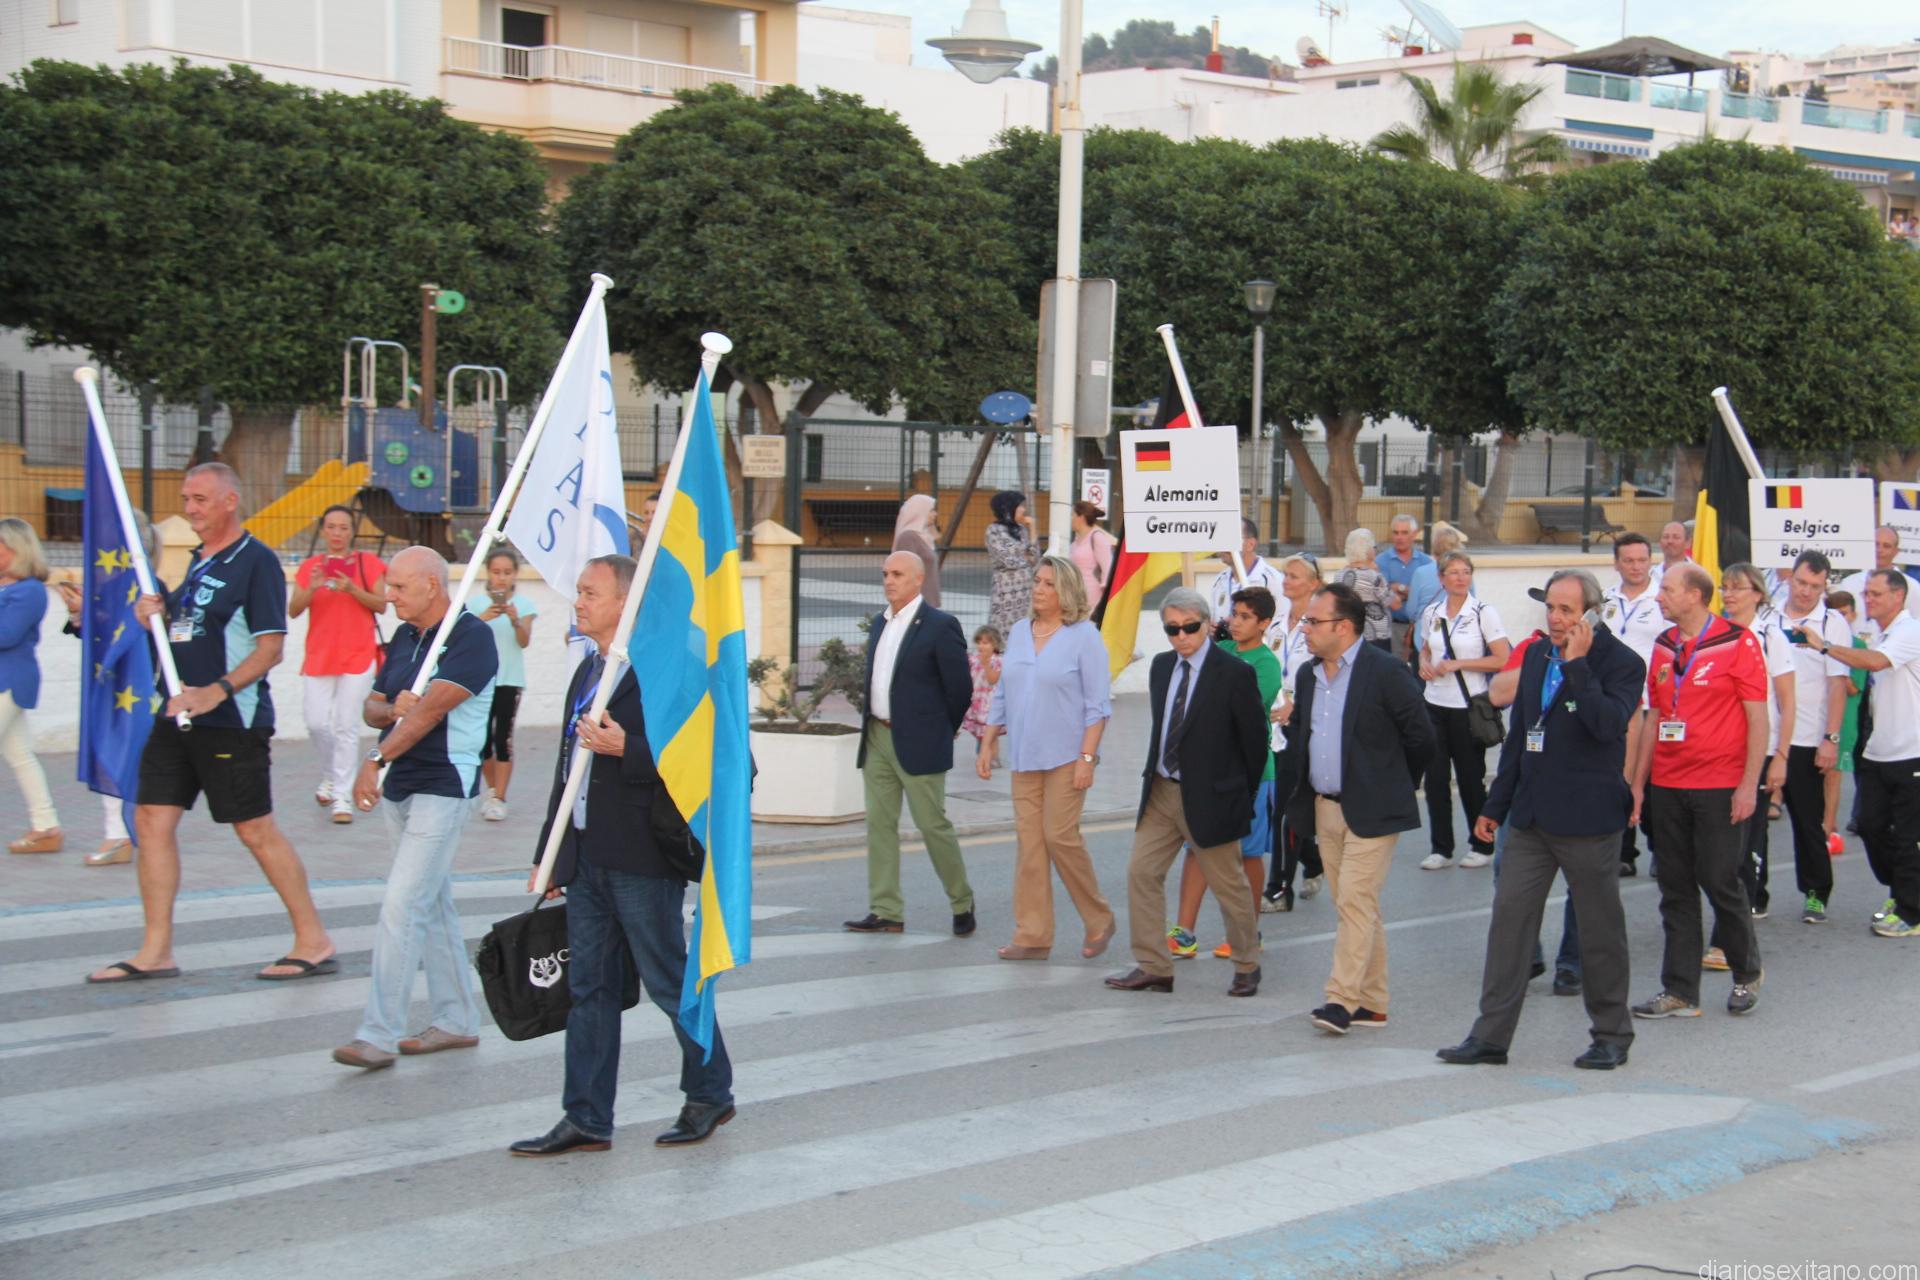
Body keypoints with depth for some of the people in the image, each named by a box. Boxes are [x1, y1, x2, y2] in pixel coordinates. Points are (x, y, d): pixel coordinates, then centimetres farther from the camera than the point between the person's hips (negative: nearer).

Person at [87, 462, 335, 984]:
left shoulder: (256, 562, -11)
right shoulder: (198, 562, 15)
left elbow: (271, 647, -17)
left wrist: (217, 691, -28)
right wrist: (156, 613, 4)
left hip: (232, 721, -9)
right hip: (179, 715, 9)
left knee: (255, 830, -3)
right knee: (153, 820, 5)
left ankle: (314, 943, 8)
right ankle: (156, 951, 11)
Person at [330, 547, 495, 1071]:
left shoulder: (470, 636, -12)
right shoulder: (404, 637, 14)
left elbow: (432, 708, -21)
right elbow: (373, 706, 13)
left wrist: (377, 759, -27)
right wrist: (390, 709, -11)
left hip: (443, 788, -9)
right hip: (399, 788, 9)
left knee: (402, 907, -13)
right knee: (434, 906, 14)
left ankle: (379, 1034, -11)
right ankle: (457, 1021, 22)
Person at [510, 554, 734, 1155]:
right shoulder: (587, 673, 15)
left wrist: (625, 749, -24)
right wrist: (549, 853, 20)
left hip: (644, 858, -8)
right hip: (588, 856, 8)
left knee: (669, 982, 3)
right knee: (589, 987, 9)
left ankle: (710, 1093, 21)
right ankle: (586, 1120, 15)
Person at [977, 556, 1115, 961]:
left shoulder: (1084, 636, -6)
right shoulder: (1020, 632, 11)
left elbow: (1097, 704, -9)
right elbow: (1002, 695, 17)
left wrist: (1087, 758, -16)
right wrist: (987, 745, 12)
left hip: (1066, 756, -6)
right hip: (1025, 756, 6)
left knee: (1060, 836, -9)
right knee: (1028, 840, 2)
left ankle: (1099, 922, 10)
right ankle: (1032, 937, 5)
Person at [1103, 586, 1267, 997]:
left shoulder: (1234, 675, -13)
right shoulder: (1161, 667, 7)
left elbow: (1255, 739, -6)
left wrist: (1242, 794, 1)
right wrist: (1158, 770, 14)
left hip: (1209, 798, -6)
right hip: (1160, 792, 6)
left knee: (1228, 885, 5)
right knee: (1141, 872, 2)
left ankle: (1247, 967, 23)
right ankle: (1153, 967, 9)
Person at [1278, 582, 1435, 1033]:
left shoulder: (1385, 673, -12)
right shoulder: (1307, 675, 10)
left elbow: (1420, 737, -7)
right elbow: (1299, 736, 22)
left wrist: (1393, 785, 4)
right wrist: (1295, 797, 14)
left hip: (1371, 809, -7)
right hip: (1324, 806, 7)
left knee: (1355, 899, -13)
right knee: (1352, 905, 10)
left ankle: (1342, 999, -14)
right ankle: (1371, 1003, 16)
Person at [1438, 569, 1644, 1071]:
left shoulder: (1621, 662, -9)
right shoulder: (1537, 655, 10)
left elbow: (1608, 723, -26)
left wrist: (1578, 663, -24)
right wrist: (1496, 803, 17)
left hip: (1587, 818, -6)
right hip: (1531, 814, 6)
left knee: (1599, 926, 6)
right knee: (1509, 915, 2)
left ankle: (1612, 1034, 20)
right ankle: (1491, 1035, 5)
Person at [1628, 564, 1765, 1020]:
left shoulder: (1737, 643, -8)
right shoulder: (1664, 647, 10)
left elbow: (1757, 716, -8)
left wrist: (1749, 783, -13)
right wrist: (1638, 782, 13)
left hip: (1720, 786, -6)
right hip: (1667, 786, 6)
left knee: (1720, 881, -2)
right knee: (1676, 890, 6)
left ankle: (1747, 975, 21)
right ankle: (1679, 992, 11)